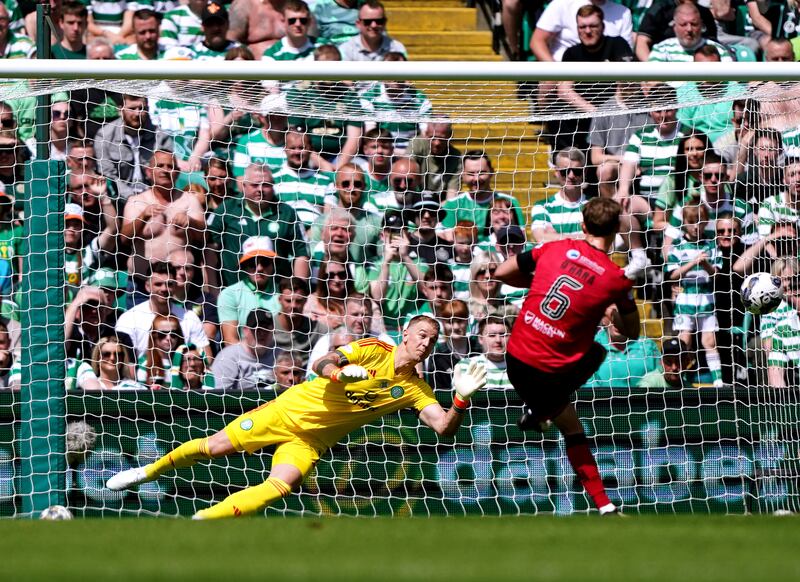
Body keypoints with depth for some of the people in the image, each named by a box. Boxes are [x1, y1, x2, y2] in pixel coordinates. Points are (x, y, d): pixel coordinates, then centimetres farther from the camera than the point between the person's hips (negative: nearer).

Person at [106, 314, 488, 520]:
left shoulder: (414, 389, -3)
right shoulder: (373, 350, -11)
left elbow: (444, 428, -11)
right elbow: (322, 362, -21)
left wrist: (462, 399, -31)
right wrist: (338, 372, -45)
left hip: (311, 441, 2)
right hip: (293, 409, -2)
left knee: (282, 486, -25)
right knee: (218, 445, -4)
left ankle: (200, 521, -18)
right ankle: (150, 471, 22)